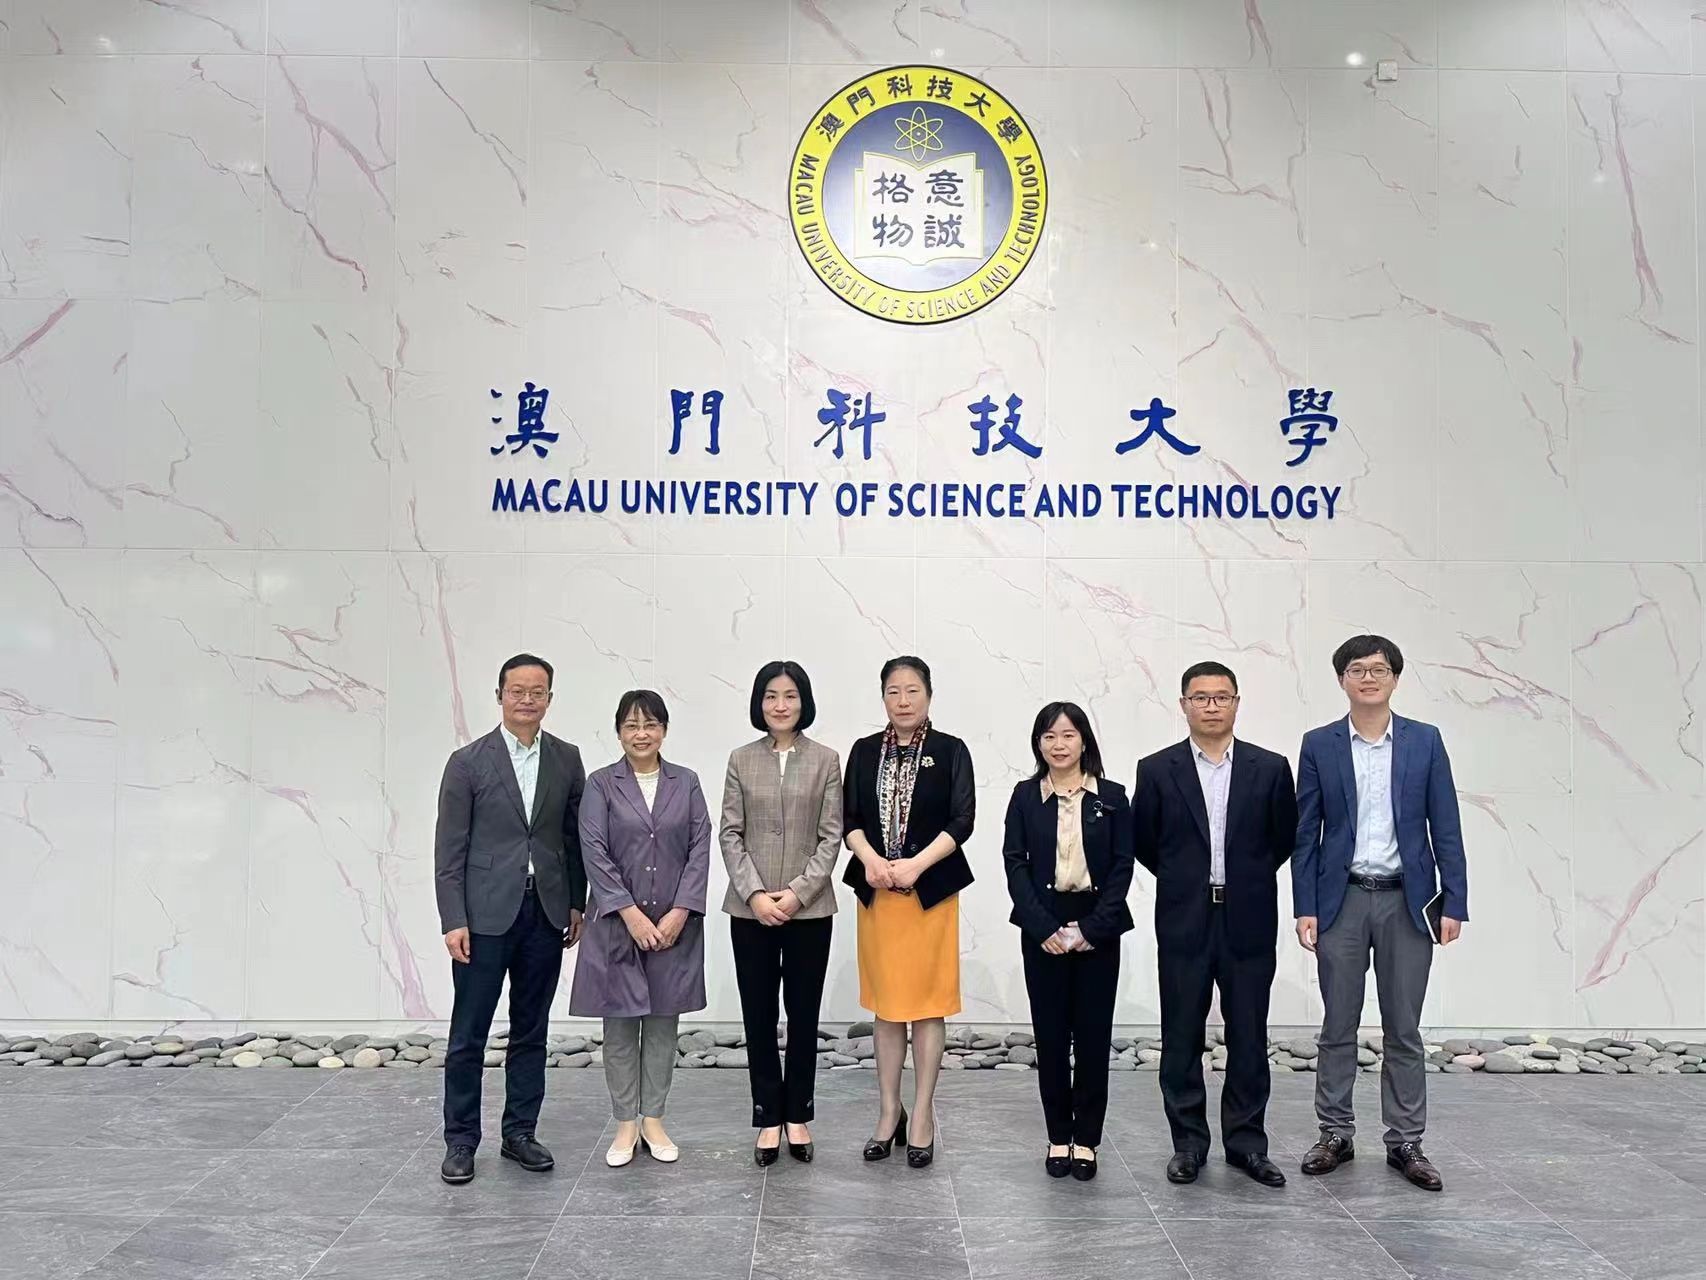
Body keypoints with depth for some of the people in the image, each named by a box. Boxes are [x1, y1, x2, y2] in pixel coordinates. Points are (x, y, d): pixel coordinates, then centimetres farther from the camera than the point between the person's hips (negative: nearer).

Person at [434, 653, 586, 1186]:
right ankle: (460, 1141, 15)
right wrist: (453, 920, -10)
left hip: (546, 913, 3)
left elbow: (574, 837, 10)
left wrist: (577, 903, 7)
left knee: (531, 1032, 11)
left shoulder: (566, 759, 6)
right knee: (469, 1035, 3)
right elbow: (449, 848, -5)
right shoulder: (468, 762, -3)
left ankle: (520, 1132, 23)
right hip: (484, 915, -3)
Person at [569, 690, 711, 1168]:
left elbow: (700, 848, 0)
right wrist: (632, 915, -14)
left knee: (663, 1021, 8)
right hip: (616, 923, -1)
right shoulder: (601, 784, 0)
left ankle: (654, 1120, 20)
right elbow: (594, 852, -7)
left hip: (674, 923, 2)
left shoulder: (686, 782, 6)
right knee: (620, 1024, 5)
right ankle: (626, 1124, 16)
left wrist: (679, 913, -10)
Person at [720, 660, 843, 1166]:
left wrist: (797, 893, -12)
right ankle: (769, 1117, 15)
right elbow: (731, 834, 1)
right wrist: (755, 894, -10)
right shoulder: (741, 760, 4)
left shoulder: (825, 760, 1)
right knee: (758, 1015, 5)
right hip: (750, 909, 1)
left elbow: (831, 836, -2)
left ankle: (798, 1115, 20)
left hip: (810, 908, -1)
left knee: (804, 1014, 8)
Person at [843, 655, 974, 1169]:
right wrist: (870, 860, -15)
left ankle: (923, 1116, 12)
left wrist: (915, 865, -18)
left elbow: (961, 821, -7)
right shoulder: (864, 752, 8)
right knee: (886, 1004, 8)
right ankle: (890, 1111, 19)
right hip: (876, 890, 3)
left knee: (927, 1003, 2)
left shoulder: (950, 752, -1)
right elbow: (850, 818, 4)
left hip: (931, 890, -3)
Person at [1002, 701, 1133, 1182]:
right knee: (1050, 1035, 5)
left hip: (1097, 930, 0)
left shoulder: (1111, 797, 2)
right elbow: (1015, 864, -2)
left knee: (1093, 1035, 3)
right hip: (1043, 930, 0)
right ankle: (1058, 1138, 16)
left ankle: (1086, 1139, 14)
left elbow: (1122, 866, -1)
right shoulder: (1025, 796, 3)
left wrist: (1093, 928, -10)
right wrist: (1043, 928, -11)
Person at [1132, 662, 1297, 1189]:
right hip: (1184, 923, 0)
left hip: (1249, 922, 1)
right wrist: (1184, 881, 10)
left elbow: (1284, 839, 10)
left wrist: (1248, 879, 11)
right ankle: (1188, 1143, 18)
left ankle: (1247, 1143, 20)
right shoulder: (1157, 770, -1)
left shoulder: (1270, 768, 1)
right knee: (1182, 1039, 6)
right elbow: (1144, 843, 8)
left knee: (1248, 1039, 7)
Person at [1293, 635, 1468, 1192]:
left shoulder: (1425, 741, 3)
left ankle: (1405, 1142, 17)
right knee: (1338, 1026, 7)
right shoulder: (1319, 745, 2)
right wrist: (1305, 908, -4)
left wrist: (1453, 904, -4)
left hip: (1408, 900, 0)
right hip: (1341, 900, 0)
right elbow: (1306, 833, 2)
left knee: (1404, 1029, 7)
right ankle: (1335, 1135, 19)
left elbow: (1446, 828, 2)